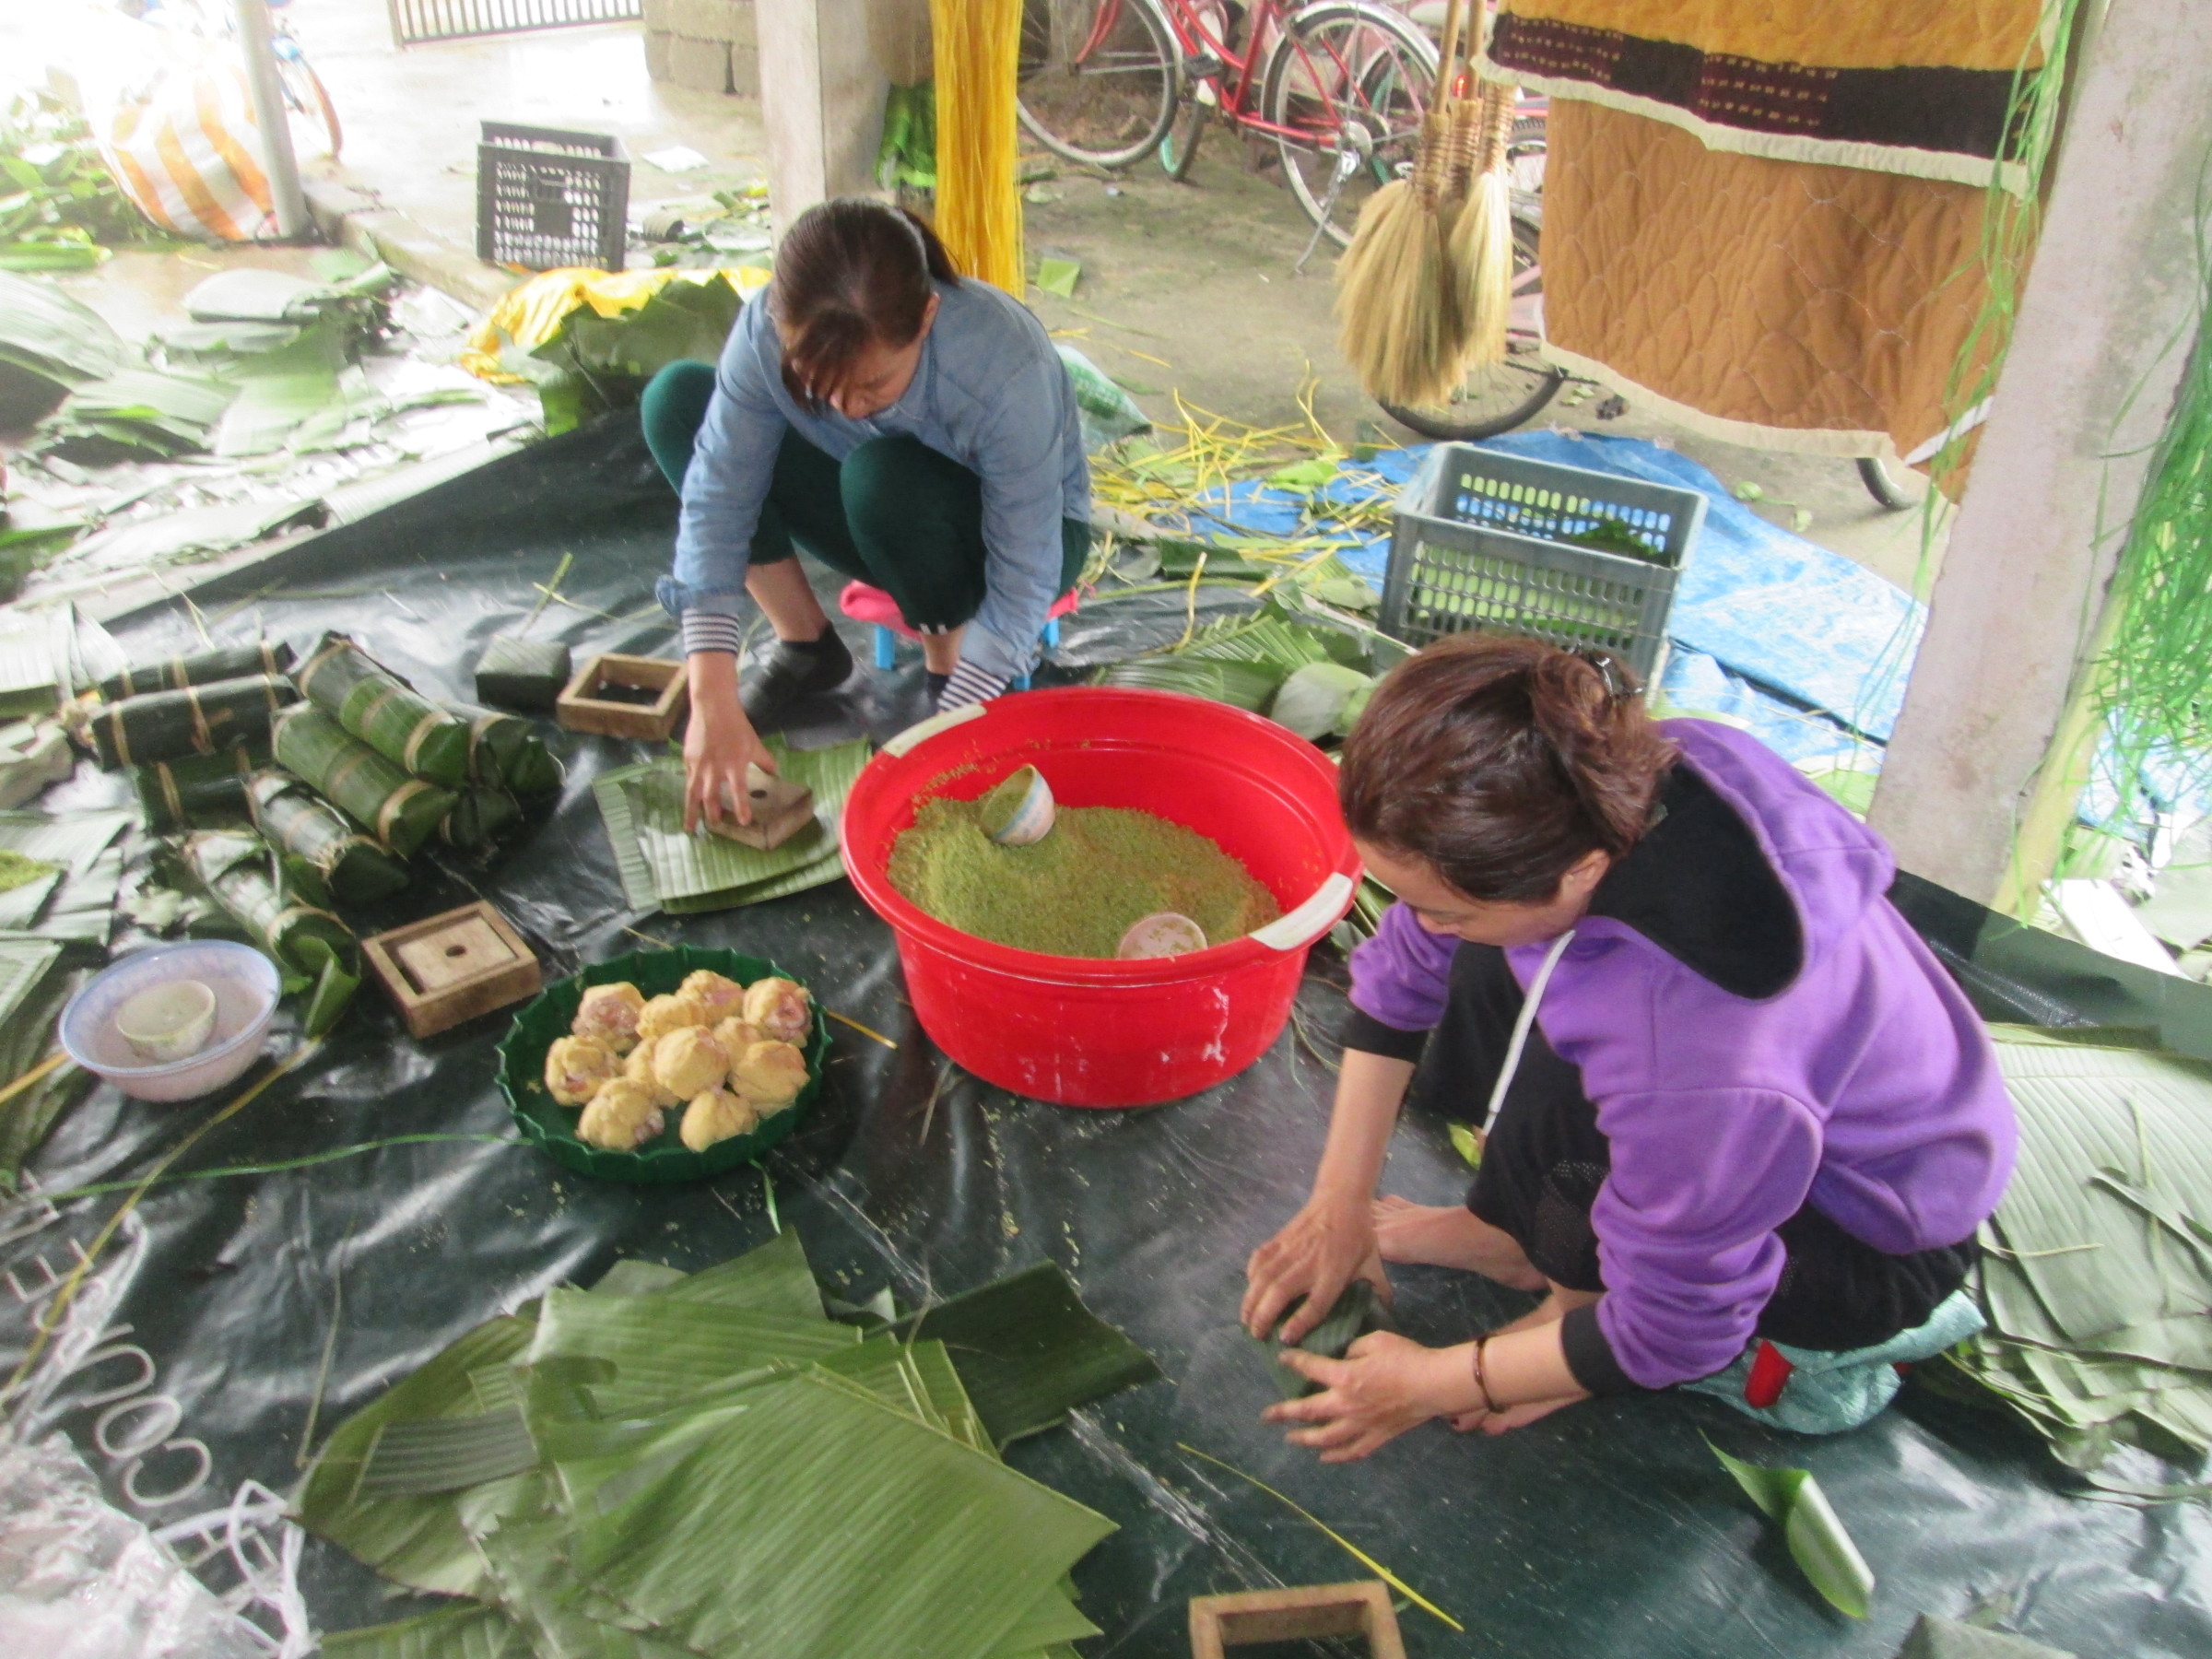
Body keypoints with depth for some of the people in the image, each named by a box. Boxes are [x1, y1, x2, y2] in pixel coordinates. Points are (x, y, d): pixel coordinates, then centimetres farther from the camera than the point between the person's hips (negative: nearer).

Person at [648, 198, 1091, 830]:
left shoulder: (1004, 369, -36)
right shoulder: (767, 334, -26)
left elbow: (1023, 580, -31)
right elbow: (718, 494, -24)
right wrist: (713, 701, -31)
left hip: (1018, 535, -4)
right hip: (890, 528, 4)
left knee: (884, 478, -38)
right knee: (677, 399, -13)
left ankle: (951, 665, -8)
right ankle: (806, 647, -2)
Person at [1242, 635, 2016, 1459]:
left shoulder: (1703, 1067, -44)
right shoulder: (1605, 790, -24)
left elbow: (1669, 1328, -26)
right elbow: (1402, 970, -8)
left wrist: (1431, 1384, -12)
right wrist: (1339, 1205, 0)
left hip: (1883, 1247, -6)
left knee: (1550, 1124, -31)